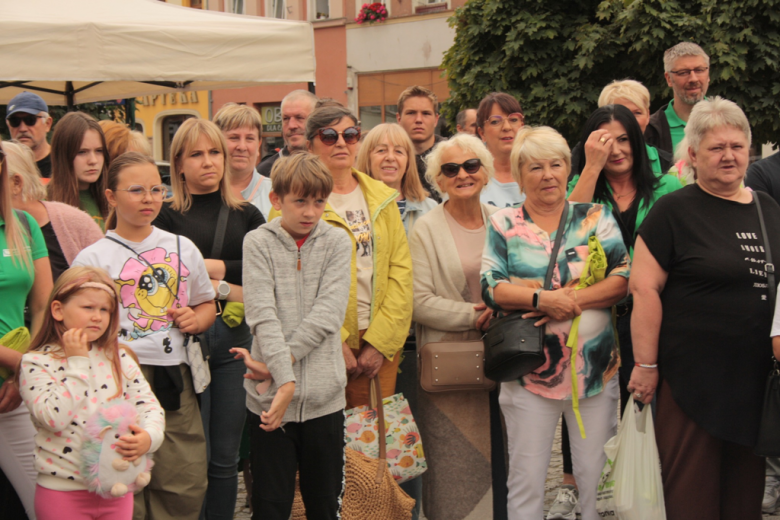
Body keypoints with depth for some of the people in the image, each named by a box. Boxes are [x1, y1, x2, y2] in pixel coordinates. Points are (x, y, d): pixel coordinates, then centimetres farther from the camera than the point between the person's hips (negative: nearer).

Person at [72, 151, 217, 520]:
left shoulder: (182, 248, 13)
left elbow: (206, 304, 23)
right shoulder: (92, 258, 0)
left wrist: (196, 319, 2)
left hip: (175, 379, 4)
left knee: (186, 488, 4)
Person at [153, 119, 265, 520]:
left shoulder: (247, 215, 12)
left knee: (226, 456, 7)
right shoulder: (166, 216, 3)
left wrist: (210, 267, -7)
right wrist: (227, 289, -11)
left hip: (234, 338, 3)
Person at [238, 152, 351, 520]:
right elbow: (263, 314, -10)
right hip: (270, 394, -1)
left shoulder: (337, 242, 5)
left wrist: (277, 361, -15)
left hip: (324, 395, 1)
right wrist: (284, 379, -22)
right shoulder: (258, 243, 1)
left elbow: (328, 314, -7)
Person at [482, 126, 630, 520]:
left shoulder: (596, 217, 6)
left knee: (597, 476, 8)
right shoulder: (504, 224, 4)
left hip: (595, 367, 1)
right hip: (529, 370, -1)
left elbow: (625, 278, -4)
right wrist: (542, 298, -17)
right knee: (526, 479, 4)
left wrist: (572, 301, -16)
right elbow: (490, 288, -5)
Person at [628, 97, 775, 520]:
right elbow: (645, 288, -11)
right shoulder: (675, 211, -6)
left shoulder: (768, 210, 11)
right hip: (692, 380, -5)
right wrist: (646, 365, -14)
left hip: (756, 380, 6)